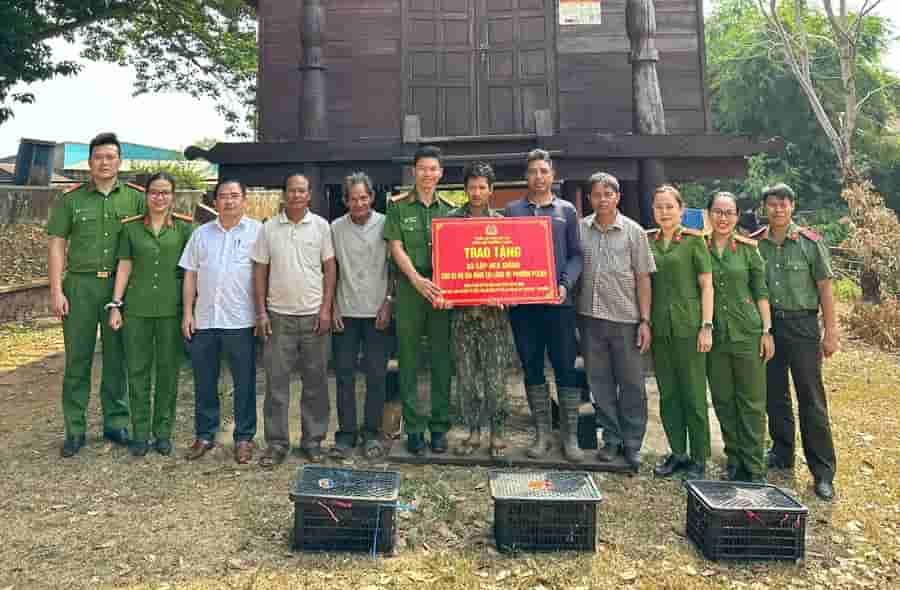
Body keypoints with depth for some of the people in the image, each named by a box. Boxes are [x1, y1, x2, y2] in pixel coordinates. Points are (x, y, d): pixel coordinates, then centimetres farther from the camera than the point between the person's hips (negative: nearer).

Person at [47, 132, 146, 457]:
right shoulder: (71, 199, 5)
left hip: (120, 286, 0)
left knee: (117, 357, 8)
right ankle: (74, 429, 15)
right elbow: (57, 245, 4)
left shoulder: (136, 198, 6)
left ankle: (116, 423, 21)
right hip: (80, 285, 0)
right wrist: (56, 290, -3)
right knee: (77, 358, 5)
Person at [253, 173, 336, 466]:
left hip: (314, 315, 0)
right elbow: (260, 271, 7)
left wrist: (326, 309, -4)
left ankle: (313, 440, 19)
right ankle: (277, 443, 14)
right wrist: (261, 312, 0)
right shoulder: (269, 228, 5)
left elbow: (330, 269, 4)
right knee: (276, 381, 3)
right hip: (279, 316, 0)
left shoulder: (321, 226, 4)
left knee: (315, 381, 6)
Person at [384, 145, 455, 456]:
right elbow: (396, 247, -2)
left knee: (442, 361, 5)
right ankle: (414, 428, 13)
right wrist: (417, 280, -16)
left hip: (442, 292, 2)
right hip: (409, 291, -2)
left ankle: (439, 426, 16)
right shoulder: (398, 206, 5)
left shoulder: (449, 210, 11)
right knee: (409, 362, 3)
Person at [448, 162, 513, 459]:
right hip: (462, 308, 1)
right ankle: (474, 431, 22)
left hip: (493, 309, -1)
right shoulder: (452, 219, 6)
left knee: (495, 376, 2)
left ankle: (498, 433, 17)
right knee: (466, 374, 8)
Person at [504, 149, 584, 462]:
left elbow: (576, 254, 6)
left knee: (566, 366, 0)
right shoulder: (512, 210, 10)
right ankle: (542, 433, 19)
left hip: (558, 301, -1)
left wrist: (566, 284, -11)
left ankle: (570, 436, 11)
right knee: (532, 367, 8)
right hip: (522, 302, 1)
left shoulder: (567, 211, 9)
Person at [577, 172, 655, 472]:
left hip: (626, 318, -2)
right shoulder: (580, 229, 6)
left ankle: (632, 444, 18)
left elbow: (643, 278, 1)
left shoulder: (633, 231, 2)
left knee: (632, 384, 4)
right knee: (600, 382, 10)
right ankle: (611, 439, 23)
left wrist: (645, 321, -4)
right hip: (590, 317, 2)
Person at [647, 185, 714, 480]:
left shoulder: (694, 240, -2)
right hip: (659, 327, 4)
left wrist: (706, 326, -9)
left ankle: (699, 459, 14)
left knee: (693, 394, 1)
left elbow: (707, 286, -3)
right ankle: (678, 453, 23)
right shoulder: (647, 242, 9)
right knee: (668, 394, 11)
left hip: (688, 324, -4)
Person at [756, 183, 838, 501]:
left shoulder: (810, 242, -4)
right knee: (774, 394, 13)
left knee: (811, 399, -1)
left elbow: (824, 287, -3)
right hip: (766, 323, 3)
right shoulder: (755, 244, 4)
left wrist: (830, 331, -6)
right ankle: (782, 454, 29)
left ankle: (823, 471, 7)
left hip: (802, 323, -3)